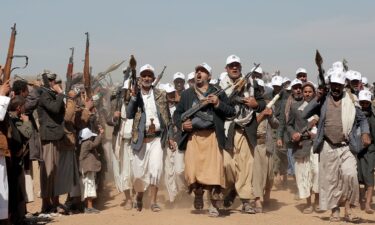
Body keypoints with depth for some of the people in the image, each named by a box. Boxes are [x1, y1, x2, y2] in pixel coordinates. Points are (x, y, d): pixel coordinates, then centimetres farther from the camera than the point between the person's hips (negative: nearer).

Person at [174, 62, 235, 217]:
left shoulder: (218, 93, 11)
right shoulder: (187, 94, 17)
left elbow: (231, 112, 5)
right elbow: (177, 113, 19)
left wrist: (218, 104, -11)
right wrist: (182, 124, -1)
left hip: (212, 136, -1)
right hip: (193, 136, 2)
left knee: (214, 170, -8)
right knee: (192, 171, -7)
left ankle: (214, 205, 5)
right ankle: (198, 194, 24)